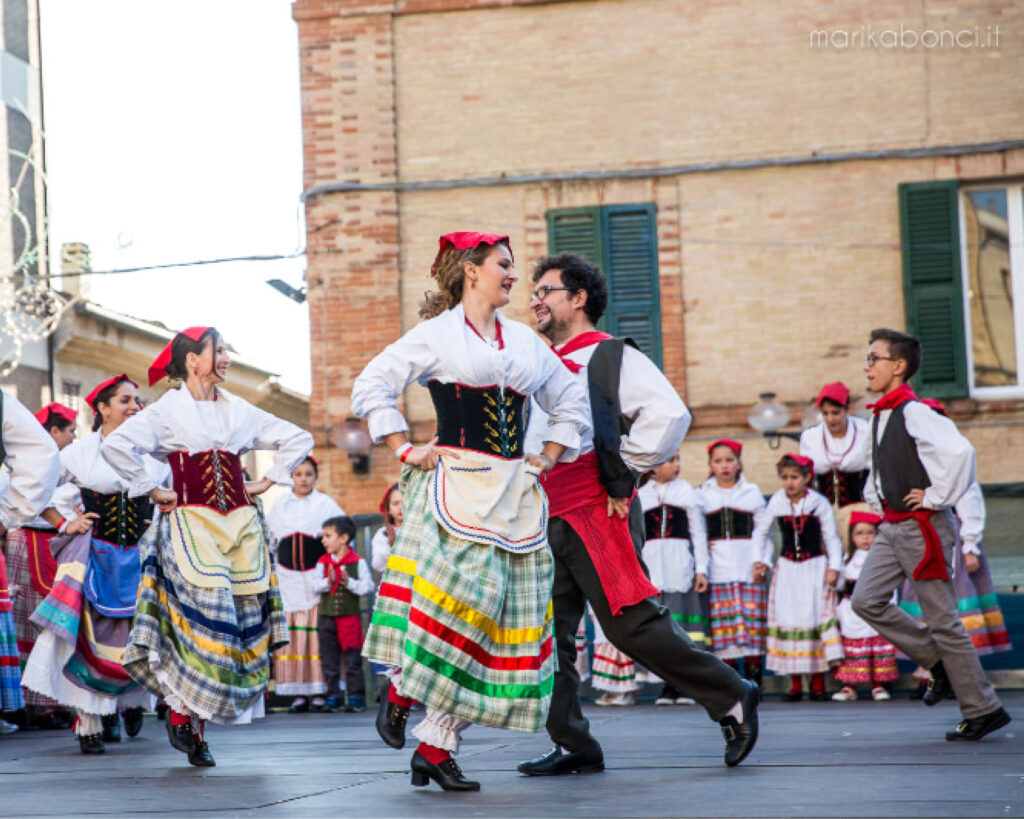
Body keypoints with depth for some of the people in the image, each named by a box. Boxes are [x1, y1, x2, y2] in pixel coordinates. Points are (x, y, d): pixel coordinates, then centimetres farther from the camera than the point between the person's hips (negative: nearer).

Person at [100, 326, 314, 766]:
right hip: (191, 524, -5)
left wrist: (268, 480, 14)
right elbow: (115, 446, -12)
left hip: (240, 523, 5)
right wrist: (153, 491, -9)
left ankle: (198, 723, 4)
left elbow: (298, 439, 24)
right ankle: (181, 711, -2)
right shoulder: (167, 411, 1)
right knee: (208, 613, -19)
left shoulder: (240, 411, 16)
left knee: (245, 620, -4)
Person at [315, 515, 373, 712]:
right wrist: (328, 582, -21)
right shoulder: (322, 562, 5)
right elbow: (316, 585, -3)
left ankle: (355, 695, 5)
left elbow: (368, 586, -7)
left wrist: (349, 582, -20)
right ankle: (332, 696, 12)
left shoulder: (358, 562, -3)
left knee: (352, 659, 0)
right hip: (327, 616, 3)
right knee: (329, 659, 6)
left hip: (350, 616, -3)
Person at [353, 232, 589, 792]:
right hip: (456, 487, -5)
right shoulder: (437, 335, 4)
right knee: (461, 588, -24)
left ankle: (437, 746, 0)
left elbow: (570, 403, 28)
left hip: (513, 494, 5)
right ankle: (400, 688, 3)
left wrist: (548, 457, 16)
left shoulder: (525, 341, 19)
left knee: (506, 608, -3)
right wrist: (405, 451, -5)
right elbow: (371, 388, 2)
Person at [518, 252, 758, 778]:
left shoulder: (612, 357, -3)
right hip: (548, 518, 8)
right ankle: (572, 746, 6)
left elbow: (669, 415, -16)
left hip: (598, 515, -8)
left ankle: (732, 700, 5)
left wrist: (622, 471, -11)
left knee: (631, 626, -9)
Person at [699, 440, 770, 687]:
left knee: (753, 619, -6)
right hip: (717, 569, 0)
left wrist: (763, 561, -1)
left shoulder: (752, 491, 13)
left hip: (749, 569, 0)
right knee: (722, 624, -4)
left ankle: (753, 682, -3)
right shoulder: (702, 495, 12)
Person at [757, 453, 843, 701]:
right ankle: (795, 684, 5)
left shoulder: (819, 503, -3)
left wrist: (833, 567, -6)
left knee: (816, 617, -3)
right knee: (788, 620, -1)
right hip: (787, 568, 2)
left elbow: (831, 537, 0)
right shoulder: (777, 503, 1)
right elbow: (760, 532, 11)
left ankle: (818, 683, 3)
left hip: (815, 568, -2)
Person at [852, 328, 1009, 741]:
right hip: (892, 527, 9)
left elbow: (959, 450, -32)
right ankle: (938, 662, 14)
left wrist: (936, 497, -22)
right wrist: (874, 494, 19)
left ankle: (983, 710, 5)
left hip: (923, 526, -9)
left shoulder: (914, 412, -16)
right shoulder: (882, 415, 12)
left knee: (941, 618, -5)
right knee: (867, 601, 1)